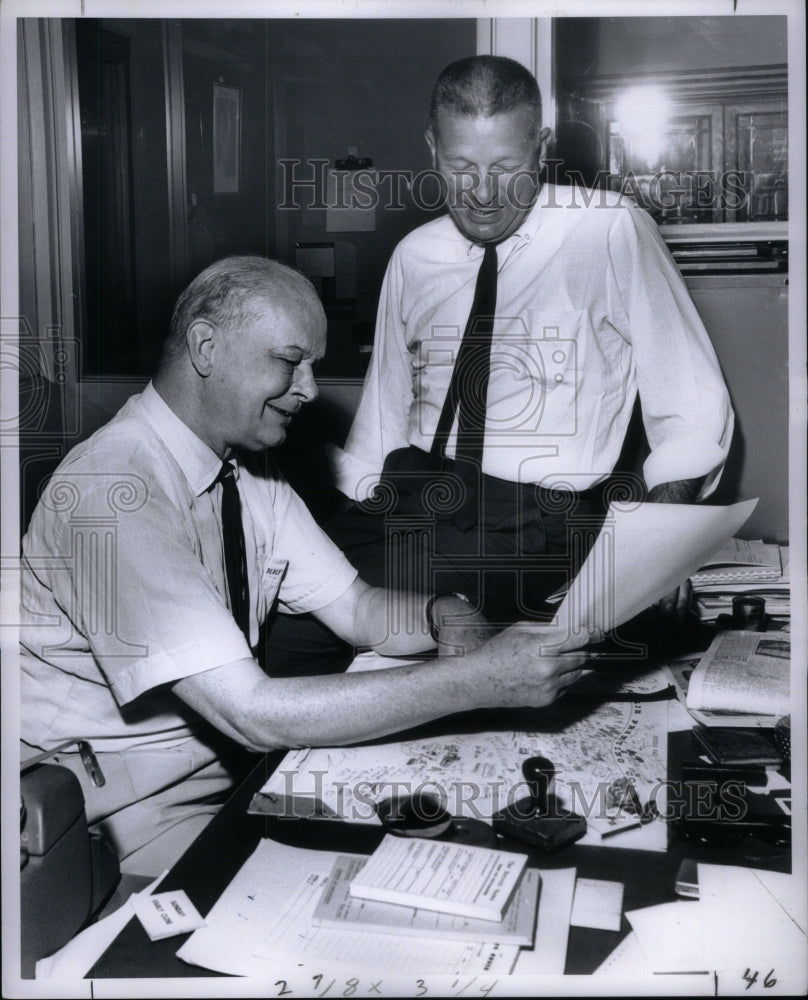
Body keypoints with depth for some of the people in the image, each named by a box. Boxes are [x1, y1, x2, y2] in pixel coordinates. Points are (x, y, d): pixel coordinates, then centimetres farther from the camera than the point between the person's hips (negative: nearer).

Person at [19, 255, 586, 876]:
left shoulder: (248, 472, 4)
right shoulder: (115, 490, -26)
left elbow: (358, 610, 5)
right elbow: (251, 710, -31)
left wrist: (440, 615, -18)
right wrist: (479, 680, -32)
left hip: (226, 759, 8)